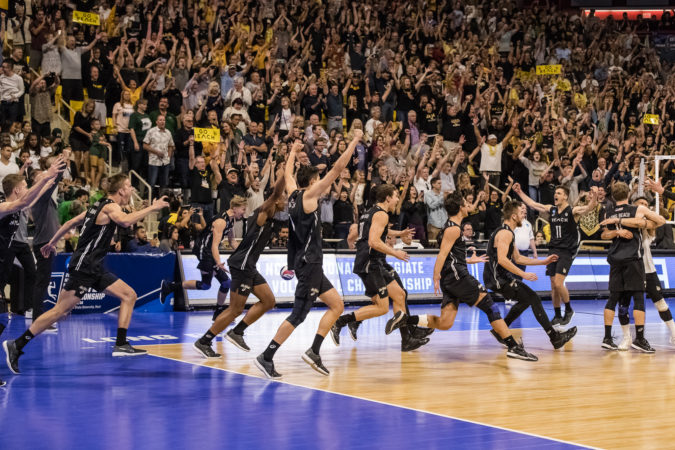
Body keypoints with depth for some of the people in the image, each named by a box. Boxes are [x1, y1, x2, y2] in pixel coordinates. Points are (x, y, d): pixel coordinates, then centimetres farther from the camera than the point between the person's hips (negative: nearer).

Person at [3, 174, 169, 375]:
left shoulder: (100, 205, 16)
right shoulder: (110, 206, -12)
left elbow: (71, 222, 21)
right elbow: (125, 221, -35)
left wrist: (52, 242, 30)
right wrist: (152, 208, -27)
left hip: (94, 268, 10)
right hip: (83, 266, -10)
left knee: (129, 295, 8)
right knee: (60, 310, -10)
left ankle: (121, 345, 5)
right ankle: (16, 345, -6)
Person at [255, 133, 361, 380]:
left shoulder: (293, 194, 10)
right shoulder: (308, 195, -10)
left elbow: (288, 173, 32)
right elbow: (337, 168, -14)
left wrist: (294, 152, 47)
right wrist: (355, 141, -8)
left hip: (309, 263, 10)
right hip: (308, 263, -10)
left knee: (337, 305, 11)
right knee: (299, 315, -8)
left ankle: (314, 351, 9)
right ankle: (266, 357, -5)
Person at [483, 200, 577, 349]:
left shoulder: (508, 233, 18)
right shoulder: (505, 233, -16)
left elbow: (517, 258, 24)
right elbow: (502, 260, -27)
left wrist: (543, 261, 20)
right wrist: (523, 274, -27)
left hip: (500, 277, 11)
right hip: (498, 279, -11)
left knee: (526, 299, 23)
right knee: (534, 299, -12)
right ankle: (555, 337, -11)